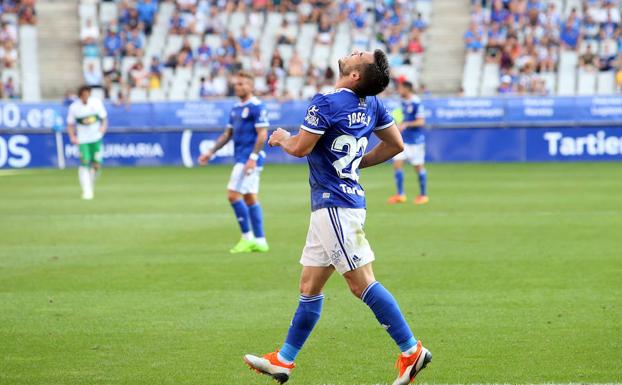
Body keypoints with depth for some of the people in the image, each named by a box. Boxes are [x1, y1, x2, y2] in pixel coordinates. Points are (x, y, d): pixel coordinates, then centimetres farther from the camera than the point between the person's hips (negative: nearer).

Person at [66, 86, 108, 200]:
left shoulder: (96, 102, -3)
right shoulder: (74, 107, -7)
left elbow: (104, 117, 6)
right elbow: (70, 124, 1)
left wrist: (103, 126, -14)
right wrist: (72, 137, -13)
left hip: (96, 138, 2)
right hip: (82, 140, -2)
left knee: (97, 164, 1)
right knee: (84, 163, -12)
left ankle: (91, 185, 26)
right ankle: (87, 191, -9)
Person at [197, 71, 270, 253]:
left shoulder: (257, 107, -11)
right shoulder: (236, 108, 16)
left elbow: (262, 134, -17)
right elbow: (227, 134, 22)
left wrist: (253, 157, -23)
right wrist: (210, 153, 19)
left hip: (250, 159, -9)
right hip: (241, 158, 9)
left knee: (234, 195, -12)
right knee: (250, 199, 9)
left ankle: (248, 237, -5)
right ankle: (260, 241, 11)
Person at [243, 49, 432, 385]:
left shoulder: (327, 103, -16)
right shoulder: (371, 104, 8)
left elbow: (299, 147, -15)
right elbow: (395, 144, 15)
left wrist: (281, 138, 8)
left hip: (335, 205, -9)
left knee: (362, 284, -9)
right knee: (309, 287, 13)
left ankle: (412, 351, -9)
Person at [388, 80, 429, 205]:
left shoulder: (416, 103, -15)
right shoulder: (404, 102, 9)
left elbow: (421, 121, -18)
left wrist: (406, 124, -26)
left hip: (415, 140, -7)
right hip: (403, 139, 7)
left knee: (418, 166, 2)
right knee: (397, 164, -2)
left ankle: (423, 195, 15)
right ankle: (400, 194, 3)